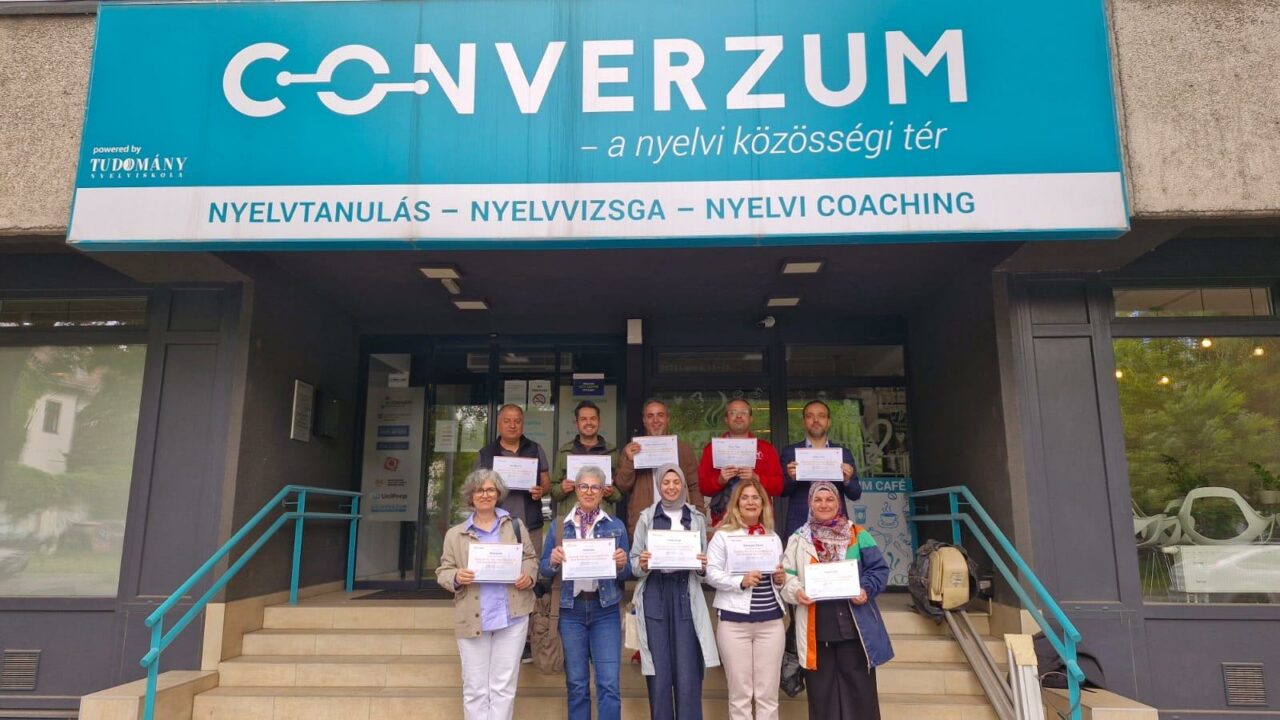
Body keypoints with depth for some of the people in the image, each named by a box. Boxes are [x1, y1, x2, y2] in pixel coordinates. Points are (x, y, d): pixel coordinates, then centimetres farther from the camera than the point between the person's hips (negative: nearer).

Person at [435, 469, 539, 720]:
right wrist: (456, 577, -16)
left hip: (512, 616, 0)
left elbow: (531, 558, 13)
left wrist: (528, 575, -8)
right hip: (472, 619, 0)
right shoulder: (455, 534, 6)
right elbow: (443, 572, 5)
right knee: (474, 688, 6)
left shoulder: (516, 525, 8)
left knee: (504, 686, 5)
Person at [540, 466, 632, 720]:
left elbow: (626, 574, 7)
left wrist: (622, 564, -15)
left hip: (605, 611, -1)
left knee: (609, 683, -4)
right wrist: (553, 561, -15)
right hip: (571, 611, 1)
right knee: (576, 683, 8)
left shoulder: (616, 526, 5)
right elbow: (544, 569, 7)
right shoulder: (558, 525, 5)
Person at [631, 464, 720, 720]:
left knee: (688, 673, -1)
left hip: (686, 597, 1)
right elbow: (633, 563, 5)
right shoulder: (647, 517, 5)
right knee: (659, 672, 3)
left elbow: (704, 565, 12)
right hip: (655, 597, 0)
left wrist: (703, 566, -10)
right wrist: (642, 563, -16)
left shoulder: (696, 518, 9)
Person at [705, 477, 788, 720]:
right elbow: (711, 574, -7)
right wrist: (741, 581, -20)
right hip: (734, 621, -3)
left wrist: (781, 580, 1)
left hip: (771, 620, 4)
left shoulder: (773, 537, 14)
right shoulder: (723, 535, 0)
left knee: (768, 693, 6)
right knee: (740, 693, 3)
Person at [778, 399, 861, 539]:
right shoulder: (790, 452, 6)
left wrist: (847, 480, -12)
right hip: (799, 528, -1)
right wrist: (791, 478, -15)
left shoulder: (844, 453, 9)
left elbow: (855, 494, 8)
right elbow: (781, 491, 4)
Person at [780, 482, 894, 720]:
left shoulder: (858, 535, 5)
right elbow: (786, 576, 3)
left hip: (854, 625, -1)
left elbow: (879, 569, 2)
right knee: (821, 690, 8)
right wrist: (796, 592, -17)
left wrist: (866, 590, -16)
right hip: (816, 628, 1)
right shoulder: (798, 539, 9)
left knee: (858, 688, 3)